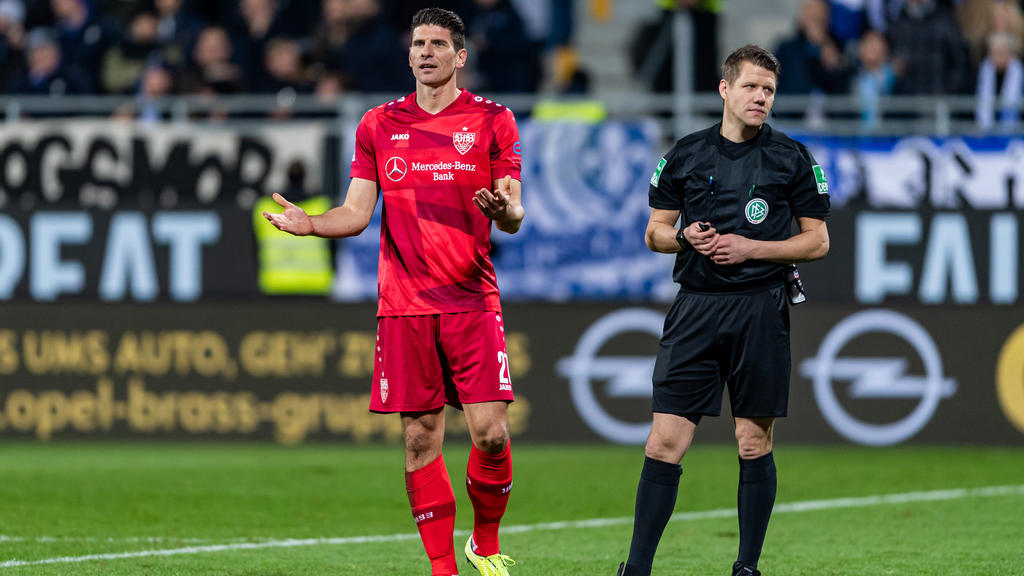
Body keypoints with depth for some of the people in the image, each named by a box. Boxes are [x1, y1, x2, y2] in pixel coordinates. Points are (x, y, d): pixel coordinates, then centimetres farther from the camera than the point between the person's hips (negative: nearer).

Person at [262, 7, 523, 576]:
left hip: (472, 301, -2)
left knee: (490, 433, -10)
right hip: (403, 306, 2)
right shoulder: (378, 125, 10)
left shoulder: (492, 120, 4)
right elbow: (357, 213, 9)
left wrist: (503, 210, -22)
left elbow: (513, 216, 2)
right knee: (420, 438, 0)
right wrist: (309, 223, -10)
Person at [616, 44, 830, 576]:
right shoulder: (686, 154, 9)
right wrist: (685, 238, -7)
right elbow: (655, 232, 15)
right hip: (695, 308, 1)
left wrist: (750, 247, -8)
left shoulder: (791, 158, 4)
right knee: (665, 442, -5)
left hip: (760, 309, -1)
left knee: (755, 445, 2)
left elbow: (817, 241, 4)